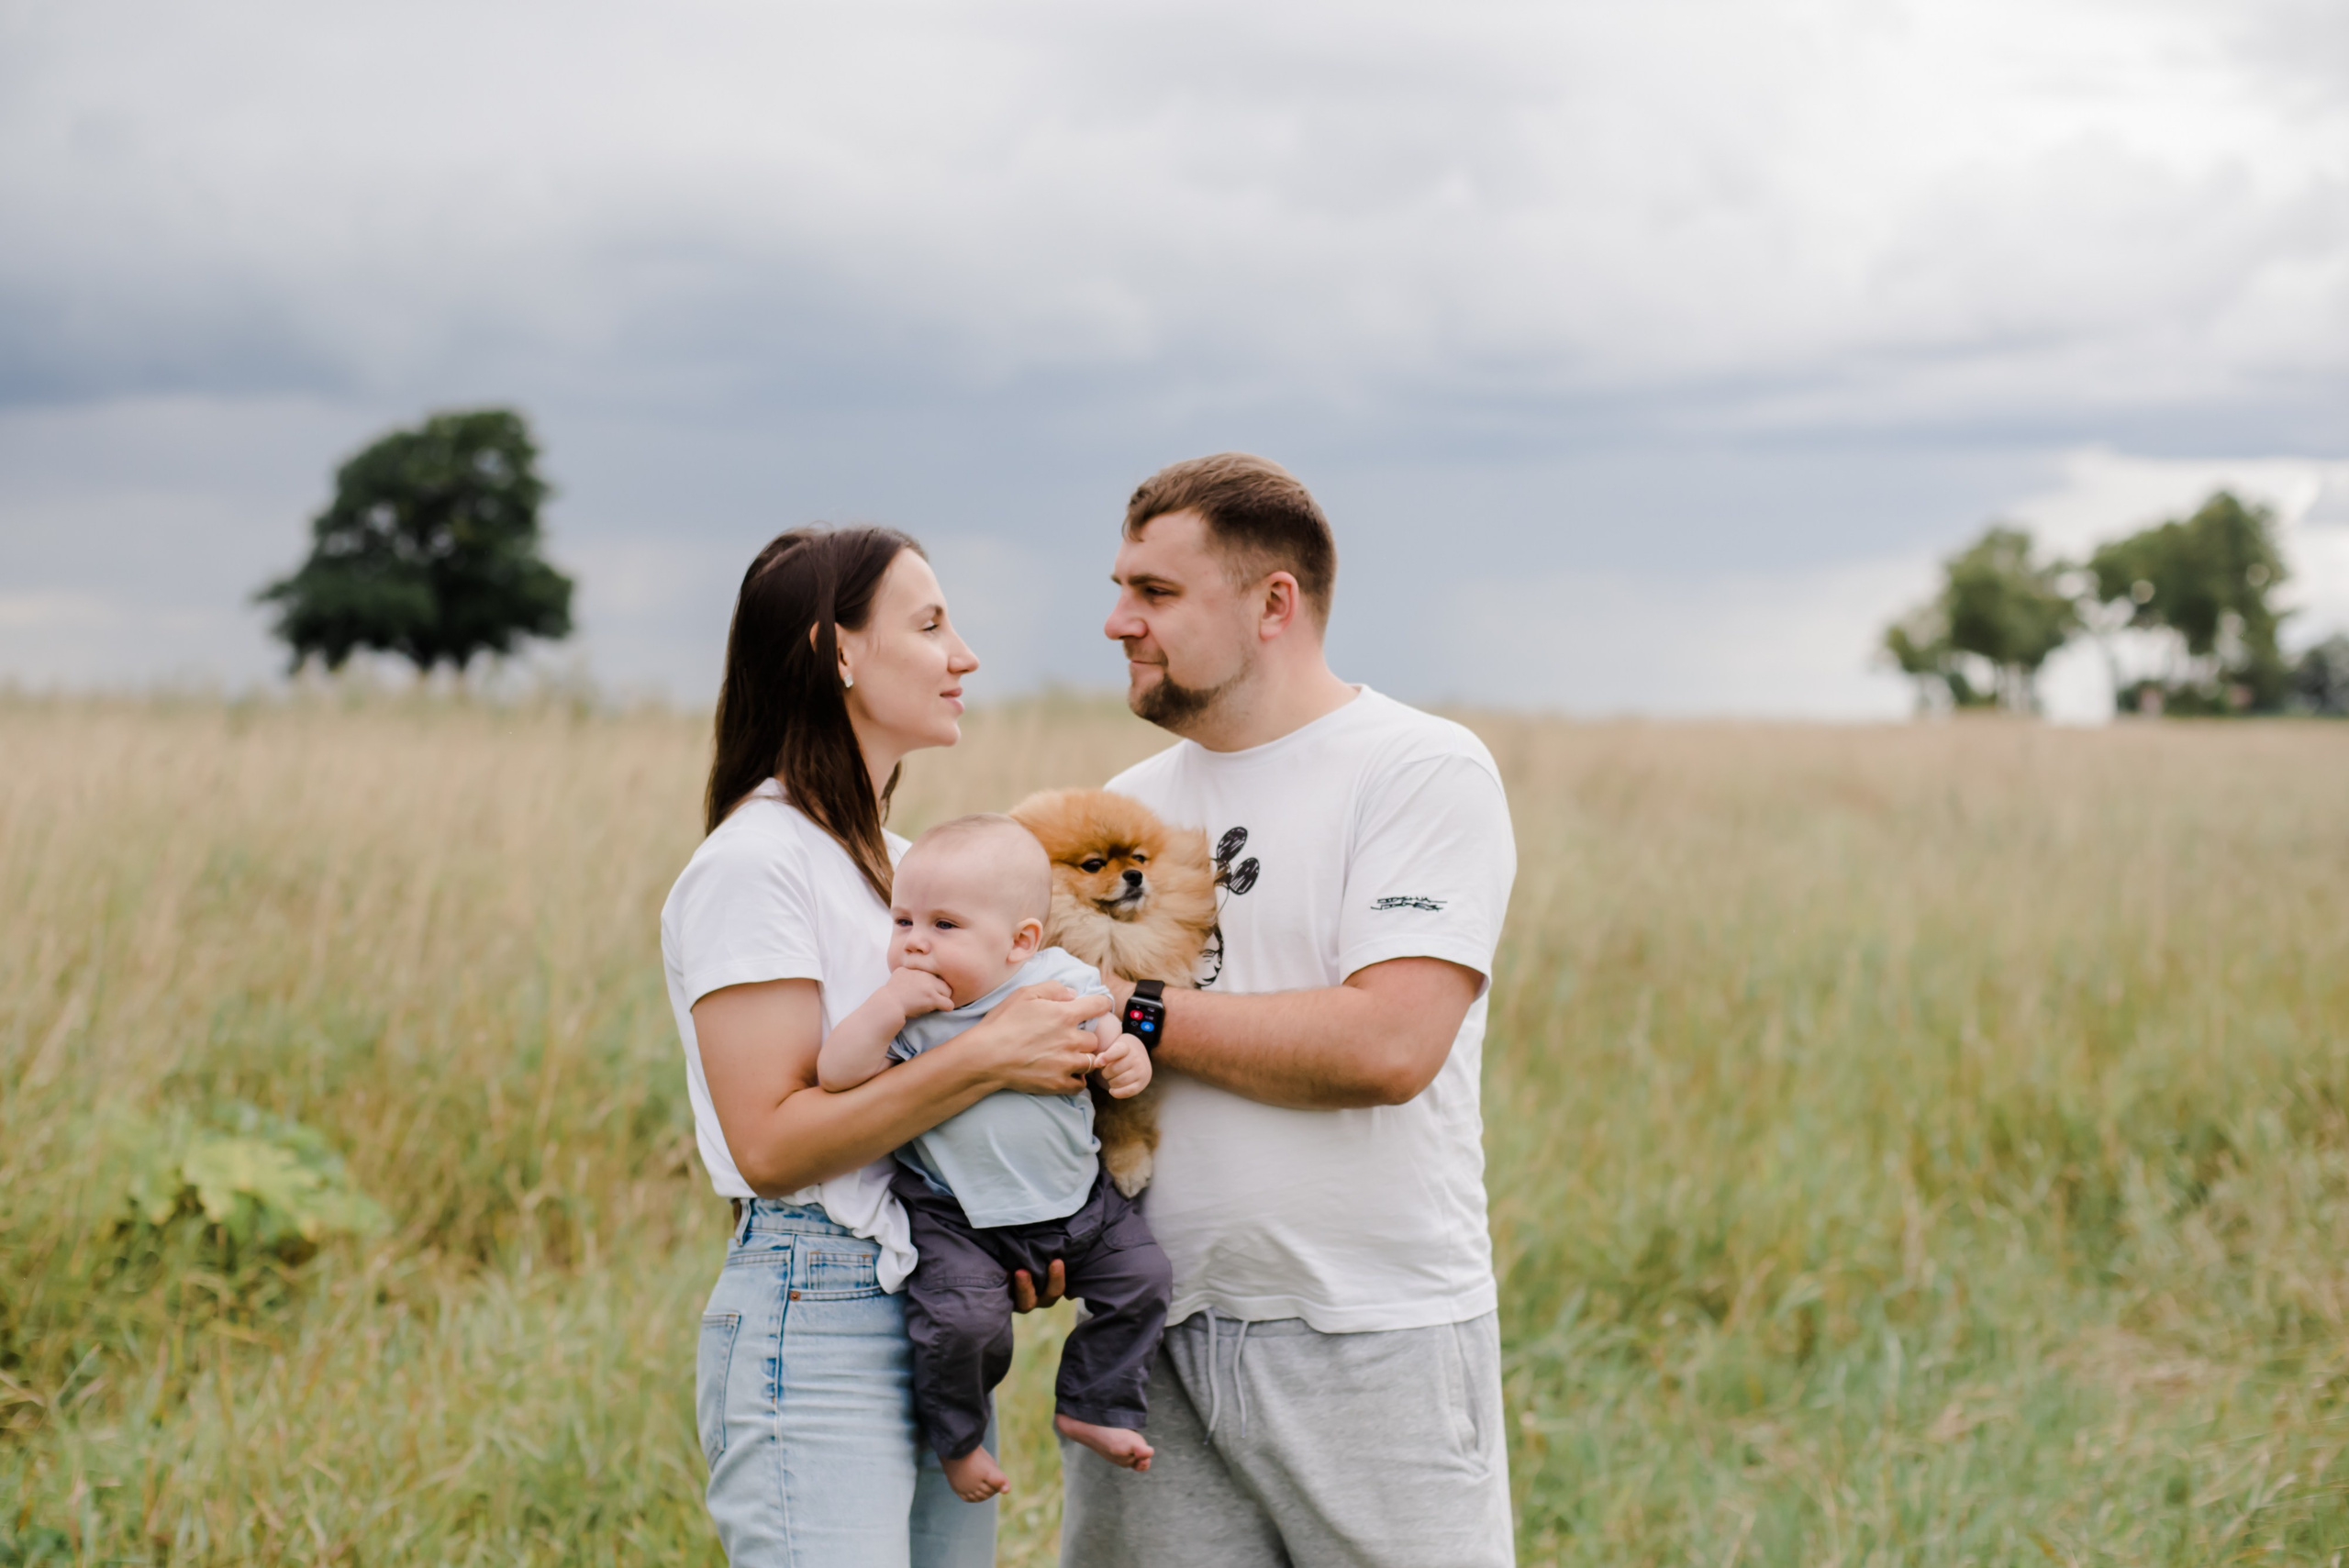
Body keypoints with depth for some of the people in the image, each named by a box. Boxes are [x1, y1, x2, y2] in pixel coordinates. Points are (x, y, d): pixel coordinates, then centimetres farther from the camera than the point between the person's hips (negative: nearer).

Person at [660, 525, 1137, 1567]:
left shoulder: (898, 862, 17)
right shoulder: (754, 864, -11)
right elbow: (769, 1143, -17)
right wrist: (984, 1059, -19)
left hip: (941, 1320, 9)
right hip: (814, 1324, -9)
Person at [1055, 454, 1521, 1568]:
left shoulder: (1425, 772, -6)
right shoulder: (1130, 804, 14)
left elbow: (1388, 1044, -19)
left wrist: (1132, 1011, -12)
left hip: (1370, 1345, -5)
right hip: (1152, 1337, 5)